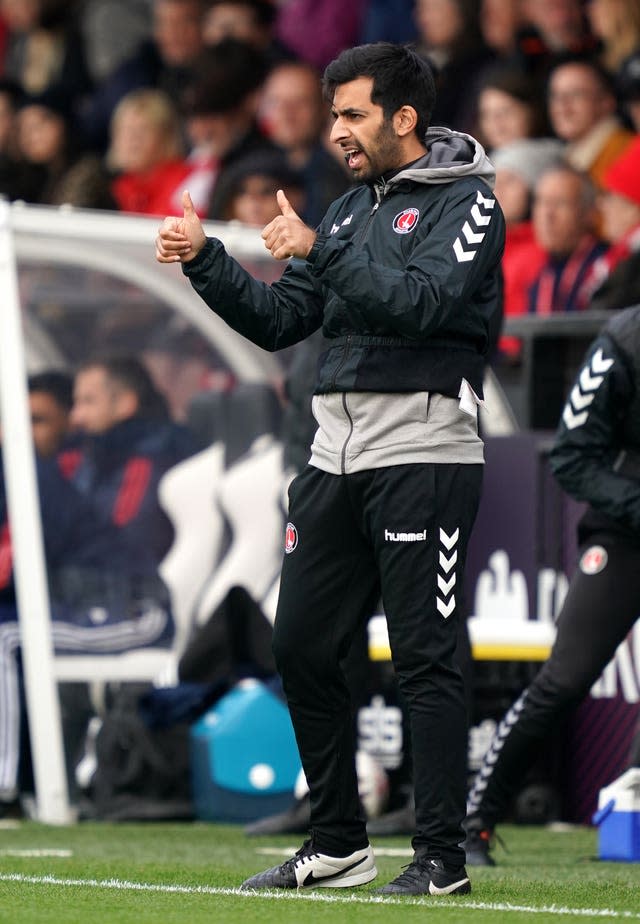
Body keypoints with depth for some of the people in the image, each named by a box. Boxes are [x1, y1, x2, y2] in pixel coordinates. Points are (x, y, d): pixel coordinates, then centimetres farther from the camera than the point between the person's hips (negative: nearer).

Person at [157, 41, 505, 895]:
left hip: (423, 455, -8)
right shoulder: (351, 209, 18)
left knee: (424, 657, -7)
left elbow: (424, 303, -20)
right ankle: (339, 845, 18)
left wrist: (320, 250, -21)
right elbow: (279, 322, 15)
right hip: (336, 459, 8)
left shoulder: (464, 201, -4)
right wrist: (204, 260, 2)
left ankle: (442, 858, -3)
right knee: (302, 648, 8)